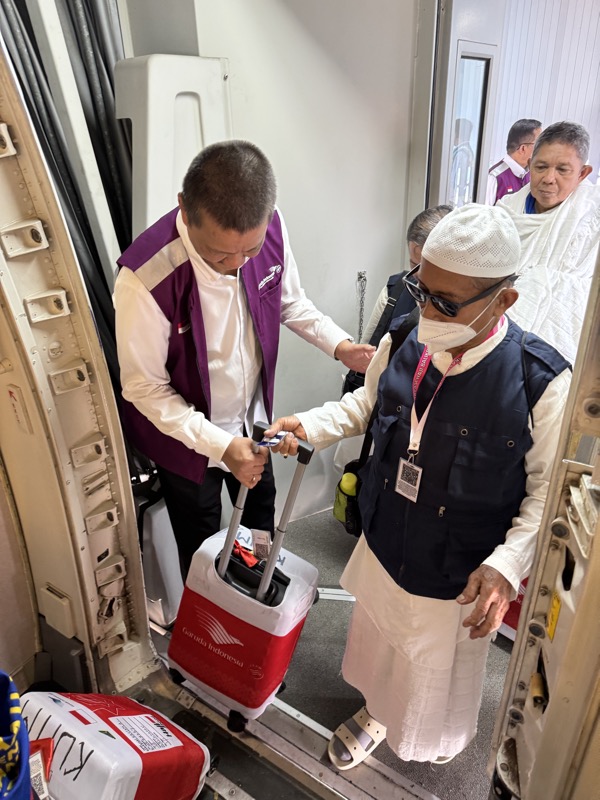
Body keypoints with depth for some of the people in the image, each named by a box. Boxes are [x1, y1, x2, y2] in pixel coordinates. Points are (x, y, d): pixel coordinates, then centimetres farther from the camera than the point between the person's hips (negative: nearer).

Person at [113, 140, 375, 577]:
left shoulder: (270, 228, -22)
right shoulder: (145, 278, -36)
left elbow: (290, 301, -2)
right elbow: (145, 388, -23)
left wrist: (339, 344, -17)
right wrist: (220, 445, -29)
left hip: (252, 421, 5)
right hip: (186, 437, -4)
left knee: (262, 525, 30)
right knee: (201, 552, 21)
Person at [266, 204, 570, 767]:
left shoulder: (541, 382, -26)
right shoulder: (401, 344, -14)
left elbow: (548, 488, -14)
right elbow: (367, 402, 5)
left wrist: (507, 565, -25)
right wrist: (310, 426, -11)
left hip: (458, 578, -3)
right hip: (384, 547, 4)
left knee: (438, 668, 26)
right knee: (378, 643, 30)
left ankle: (439, 737, 62)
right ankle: (376, 712, 64)